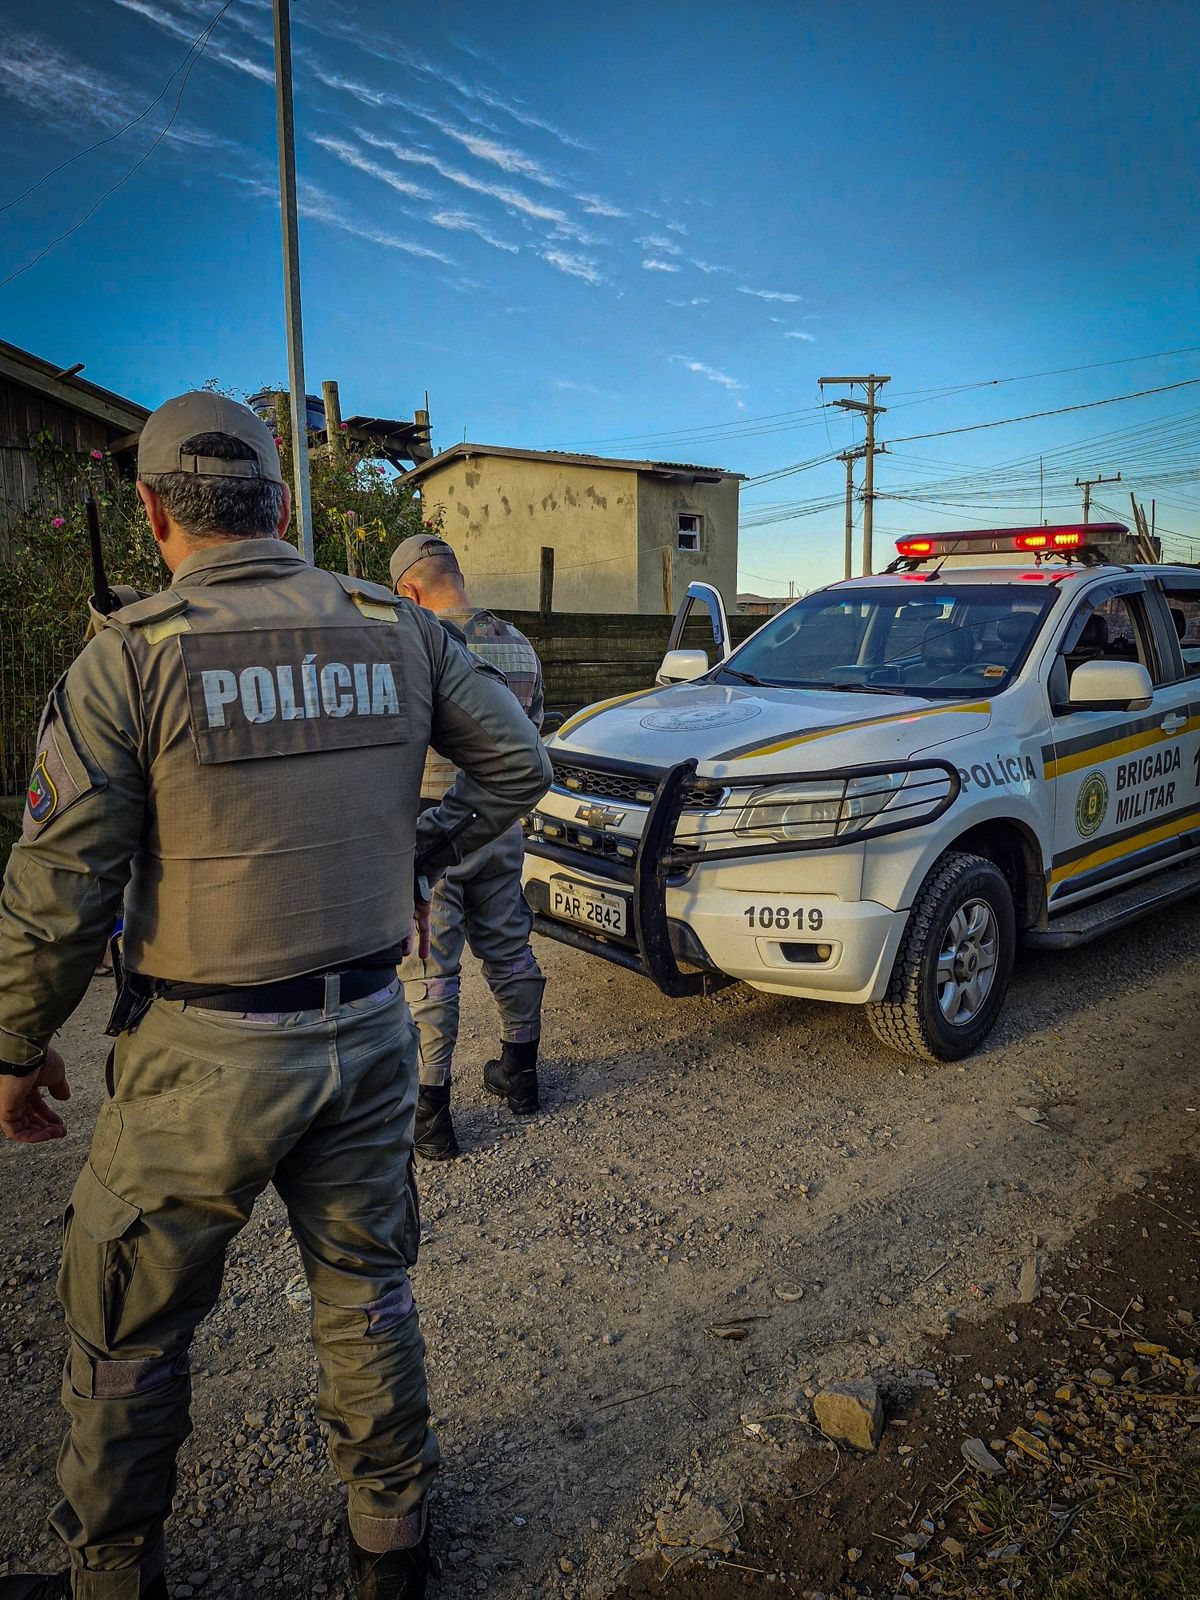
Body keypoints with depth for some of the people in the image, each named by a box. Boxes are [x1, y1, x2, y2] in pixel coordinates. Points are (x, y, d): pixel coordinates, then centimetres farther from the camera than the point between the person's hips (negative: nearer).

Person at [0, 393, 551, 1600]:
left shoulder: (130, 654, -13)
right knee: (366, 1292, 23)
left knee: (127, 1331, 20)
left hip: (208, 1057, -4)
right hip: (370, 1034, 4)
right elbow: (517, 764, 5)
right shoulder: (397, 628, -1)